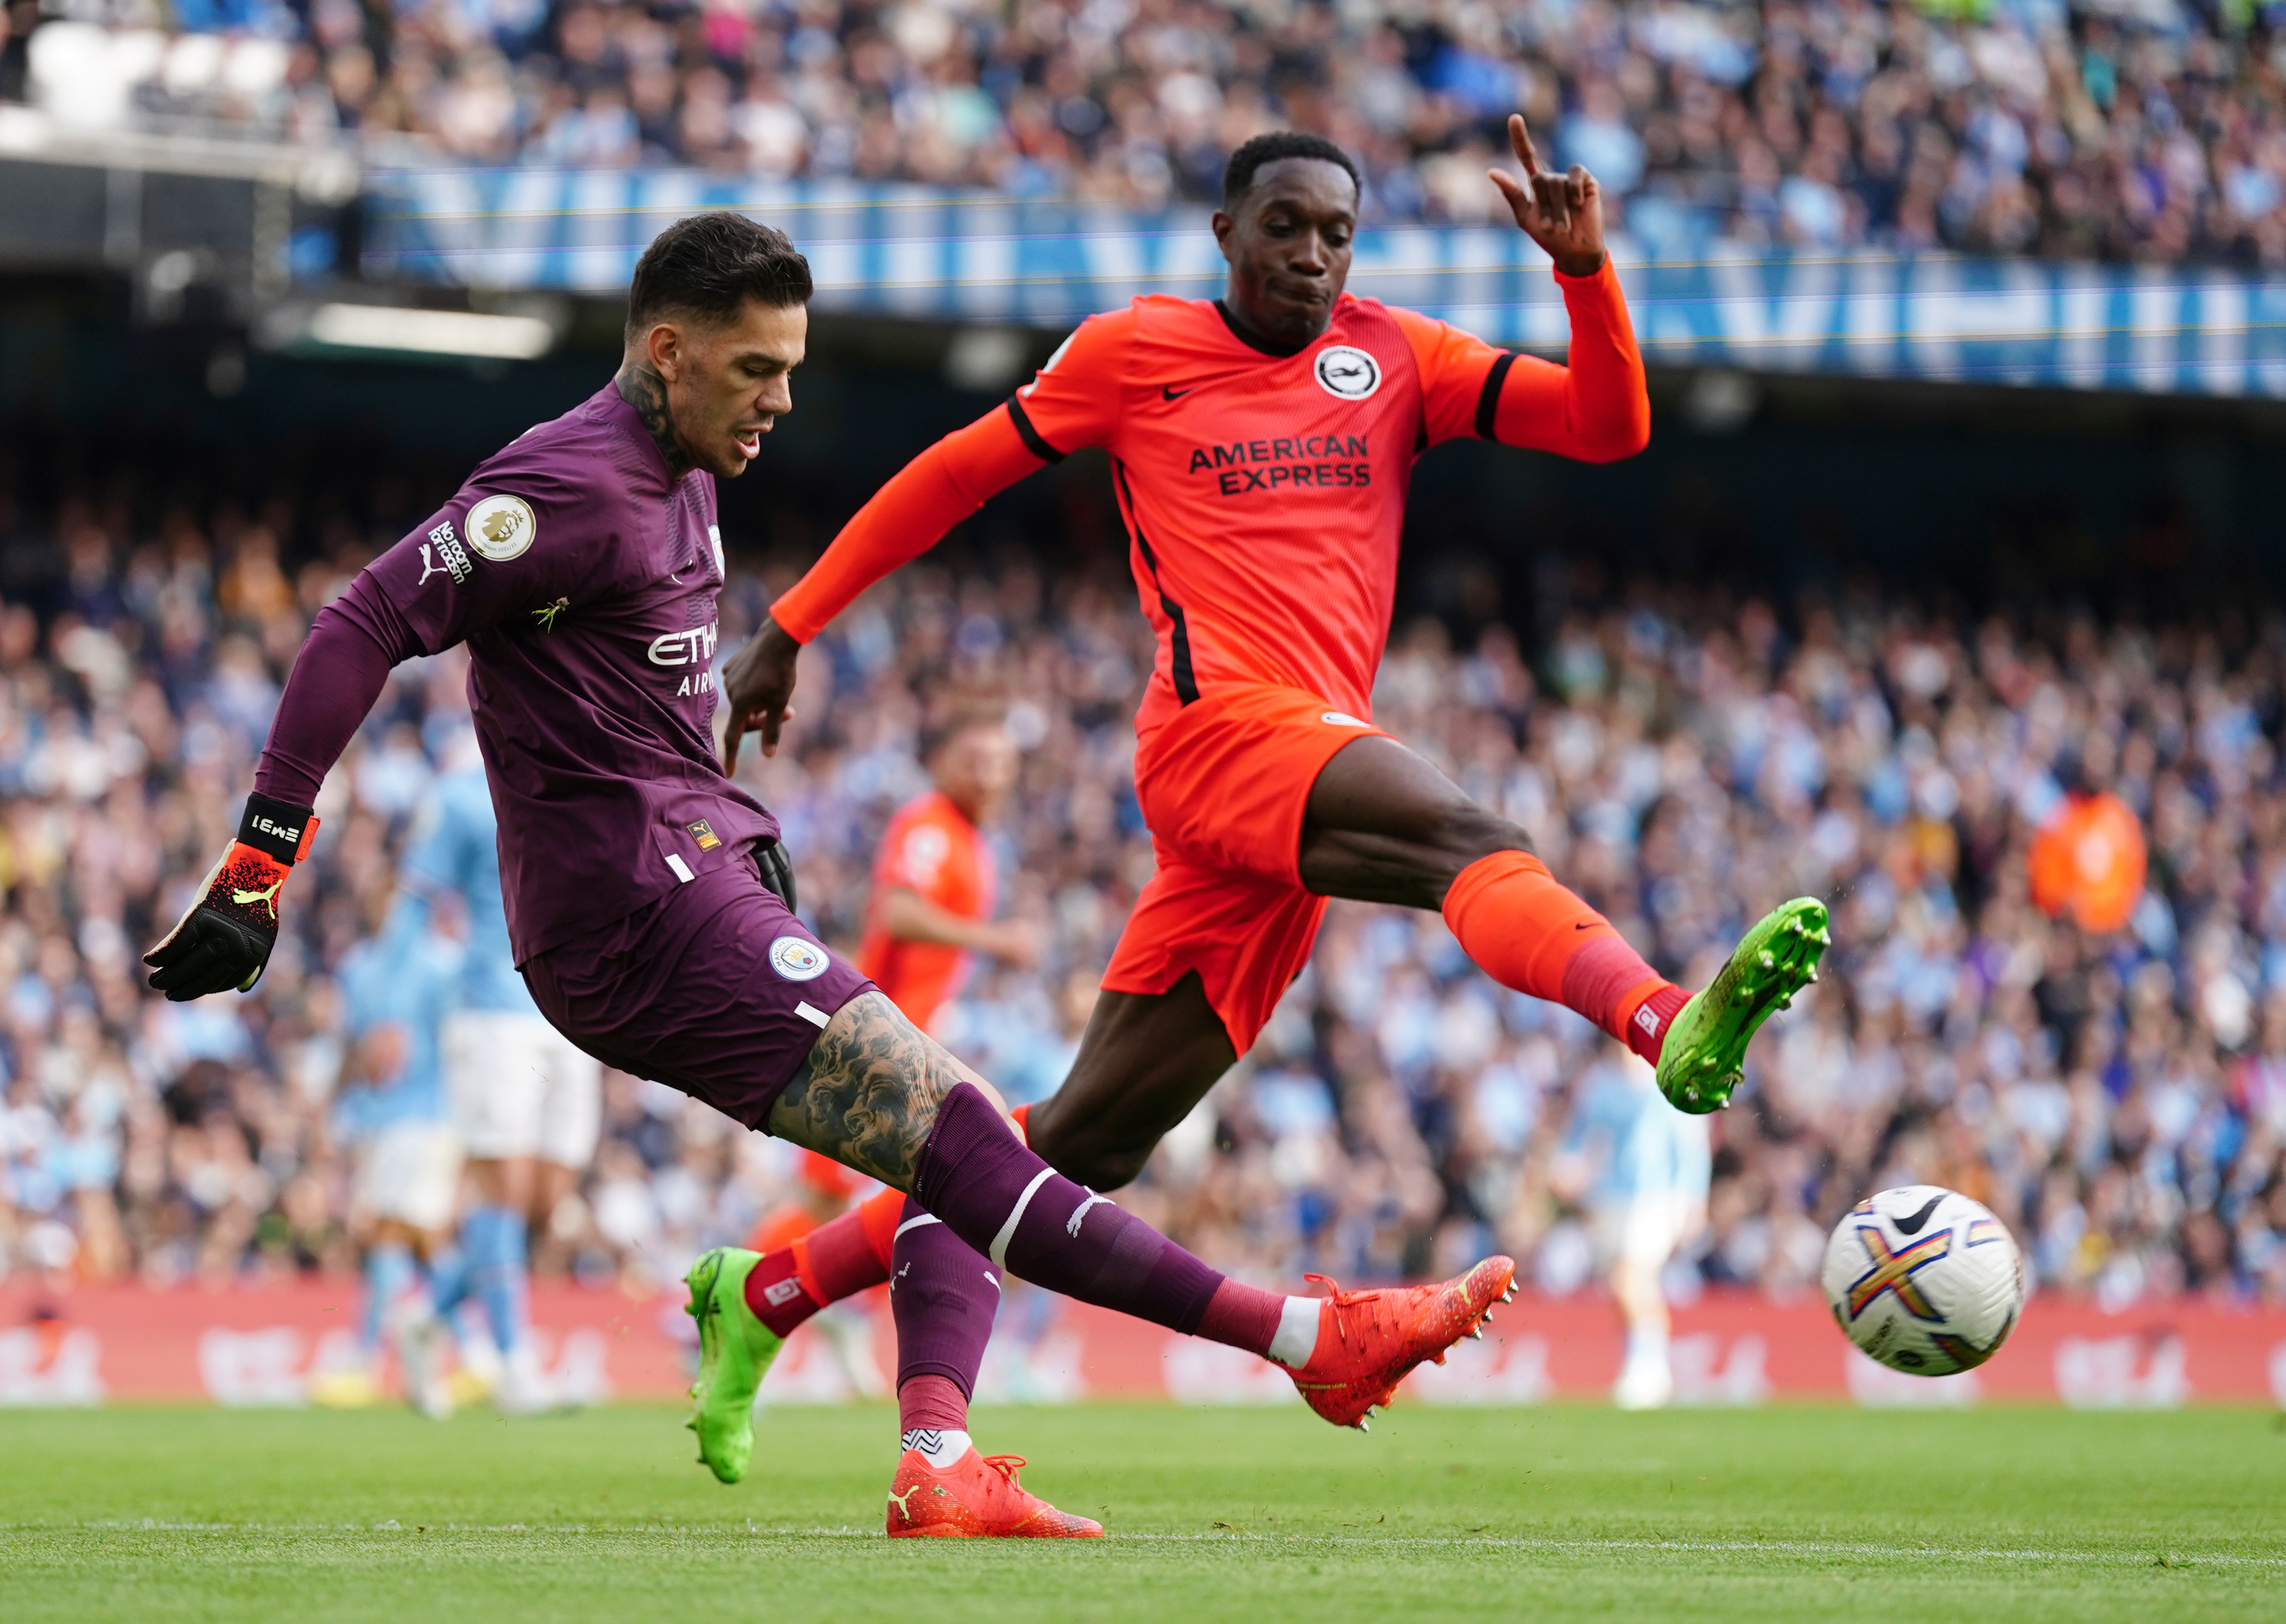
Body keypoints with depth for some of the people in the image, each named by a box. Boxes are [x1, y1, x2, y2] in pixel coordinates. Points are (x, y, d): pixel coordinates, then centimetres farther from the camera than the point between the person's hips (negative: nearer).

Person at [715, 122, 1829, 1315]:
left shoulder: (1393, 356, 18)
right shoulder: (1134, 352, 9)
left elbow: (1611, 427, 9)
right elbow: (955, 477, 17)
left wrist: (1586, 272, -7)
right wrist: (788, 628, 18)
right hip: (1227, 719, -5)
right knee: (1474, 844, -34)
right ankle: (1670, 1026, -62)